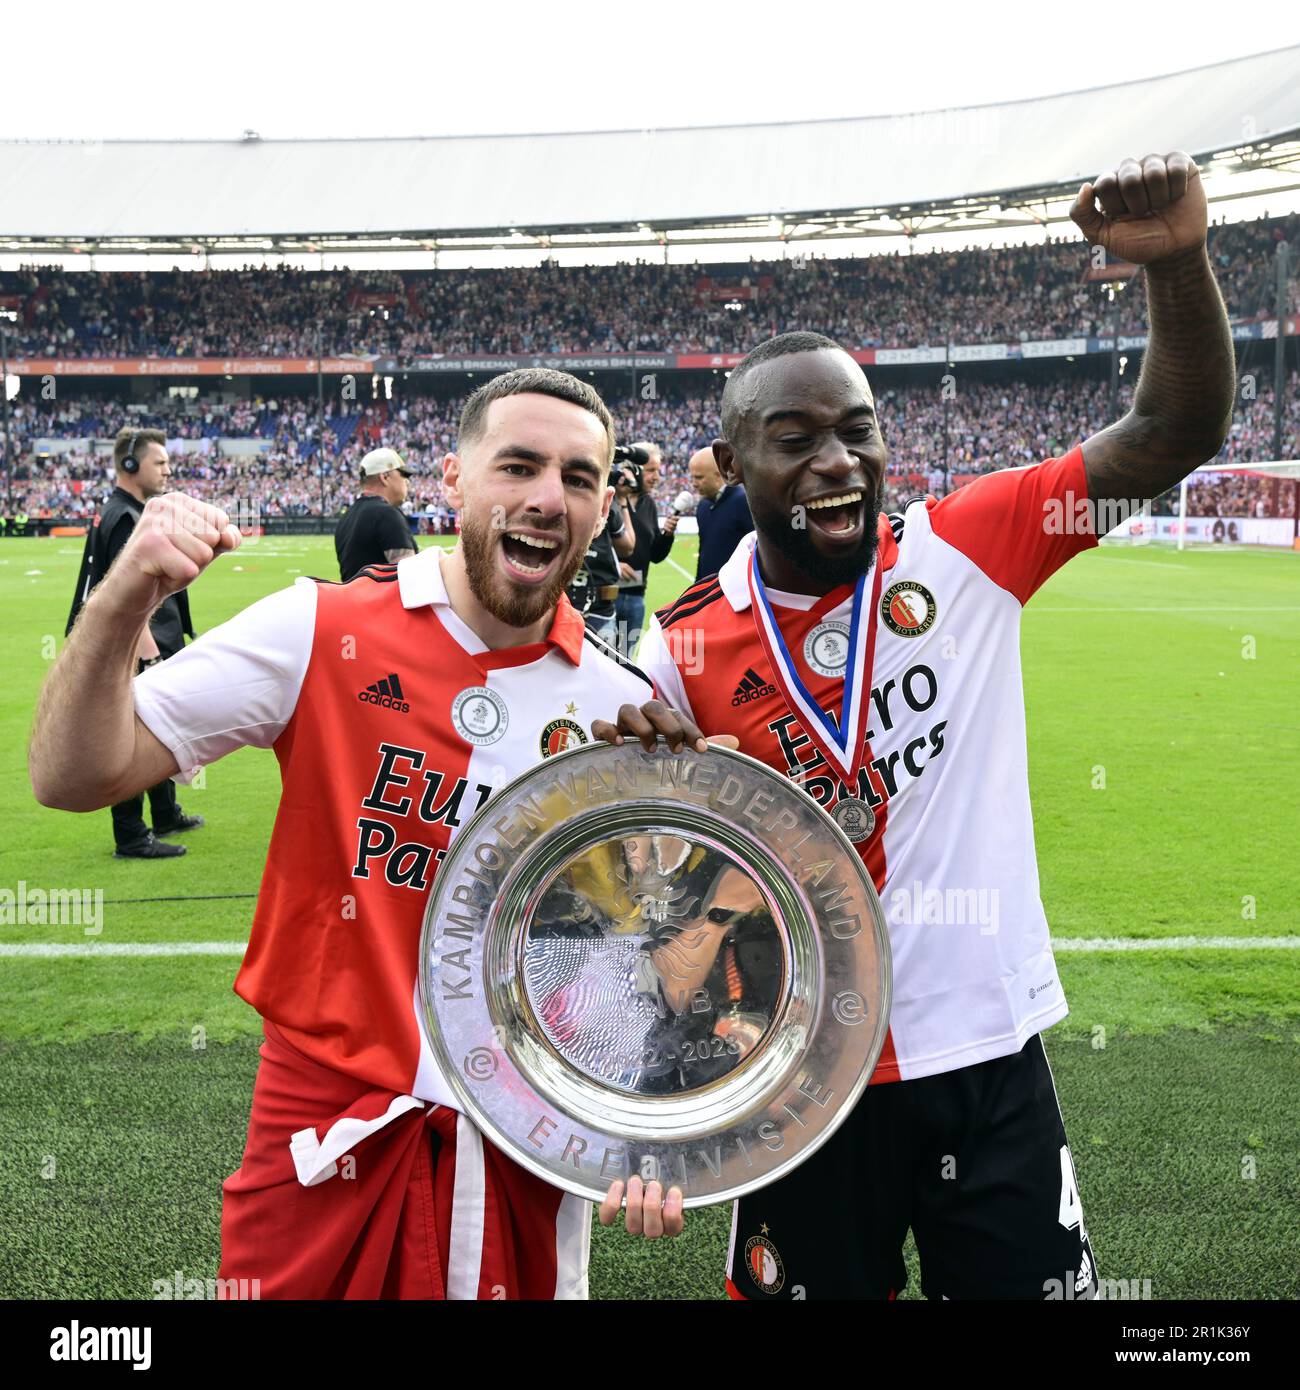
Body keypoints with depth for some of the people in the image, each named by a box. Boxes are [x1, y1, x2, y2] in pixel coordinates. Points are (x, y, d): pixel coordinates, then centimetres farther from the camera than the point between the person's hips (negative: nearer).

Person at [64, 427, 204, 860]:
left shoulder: (135, 513, 15)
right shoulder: (123, 519, -17)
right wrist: (148, 649, -28)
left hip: (158, 648, 11)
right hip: (138, 651, -11)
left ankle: (166, 816, 36)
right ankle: (131, 838, 2)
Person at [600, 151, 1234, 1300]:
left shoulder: (965, 550, -6)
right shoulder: (686, 652, -6)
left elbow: (1175, 434, -8)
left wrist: (1178, 259, -24)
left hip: (989, 1057, 1)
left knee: (1034, 1283, 15)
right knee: (810, 1282, 17)